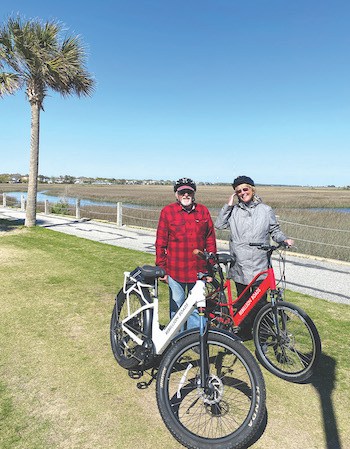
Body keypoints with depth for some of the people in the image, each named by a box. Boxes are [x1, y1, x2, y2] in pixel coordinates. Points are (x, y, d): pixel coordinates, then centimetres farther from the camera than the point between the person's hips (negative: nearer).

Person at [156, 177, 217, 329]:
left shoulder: (203, 211, 6)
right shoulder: (167, 211, -1)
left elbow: (211, 240, 10)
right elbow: (160, 243, 1)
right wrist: (161, 269, 0)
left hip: (199, 271, 2)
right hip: (176, 271, -2)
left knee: (197, 309, 10)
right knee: (177, 309, 9)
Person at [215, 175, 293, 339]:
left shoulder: (265, 210, 4)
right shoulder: (234, 210, 5)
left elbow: (275, 230, 11)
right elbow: (219, 225, -4)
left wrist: (284, 239, -8)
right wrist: (229, 205, -5)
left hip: (259, 266, -1)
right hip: (239, 265, 1)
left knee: (259, 302, 0)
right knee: (242, 301, 11)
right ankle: (244, 332, 26)